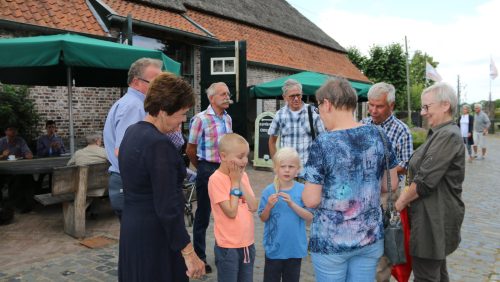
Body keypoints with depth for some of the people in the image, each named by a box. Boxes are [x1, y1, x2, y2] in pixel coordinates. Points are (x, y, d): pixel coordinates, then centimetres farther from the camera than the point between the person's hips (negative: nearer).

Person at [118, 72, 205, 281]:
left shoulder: (131, 132, 5)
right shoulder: (159, 144, -24)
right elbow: (167, 208, -25)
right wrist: (189, 253, -21)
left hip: (131, 225, 9)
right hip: (155, 234, -9)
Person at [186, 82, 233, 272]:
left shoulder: (228, 119, 8)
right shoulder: (201, 119, -13)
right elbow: (190, 150, -6)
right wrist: (202, 168, 7)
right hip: (208, 170, -6)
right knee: (203, 215, 6)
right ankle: (199, 257, 20)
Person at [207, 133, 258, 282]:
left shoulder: (243, 175, 4)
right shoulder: (216, 179, -17)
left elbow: (253, 207, -3)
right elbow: (231, 212, -20)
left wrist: (240, 182, -10)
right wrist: (234, 182, -15)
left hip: (247, 243, 6)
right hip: (228, 246, -6)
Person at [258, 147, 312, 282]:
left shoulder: (303, 190, -9)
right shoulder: (269, 191, -9)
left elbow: (309, 217, -11)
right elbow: (263, 218, -2)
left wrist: (292, 204, -24)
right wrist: (269, 206, -22)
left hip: (295, 247, 1)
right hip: (274, 246, 0)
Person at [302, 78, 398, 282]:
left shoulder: (323, 144, -19)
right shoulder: (379, 136, -3)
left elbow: (311, 201, -17)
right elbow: (391, 184, 6)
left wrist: (307, 191, 4)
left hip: (330, 241, -4)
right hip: (370, 236, 4)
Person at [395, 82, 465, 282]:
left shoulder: (448, 136, -20)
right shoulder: (440, 134, 12)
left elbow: (425, 181, -23)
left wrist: (402, 201, -10)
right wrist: (406, 194, 4)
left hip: (434, 218, -10)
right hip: (433, 215, 10)